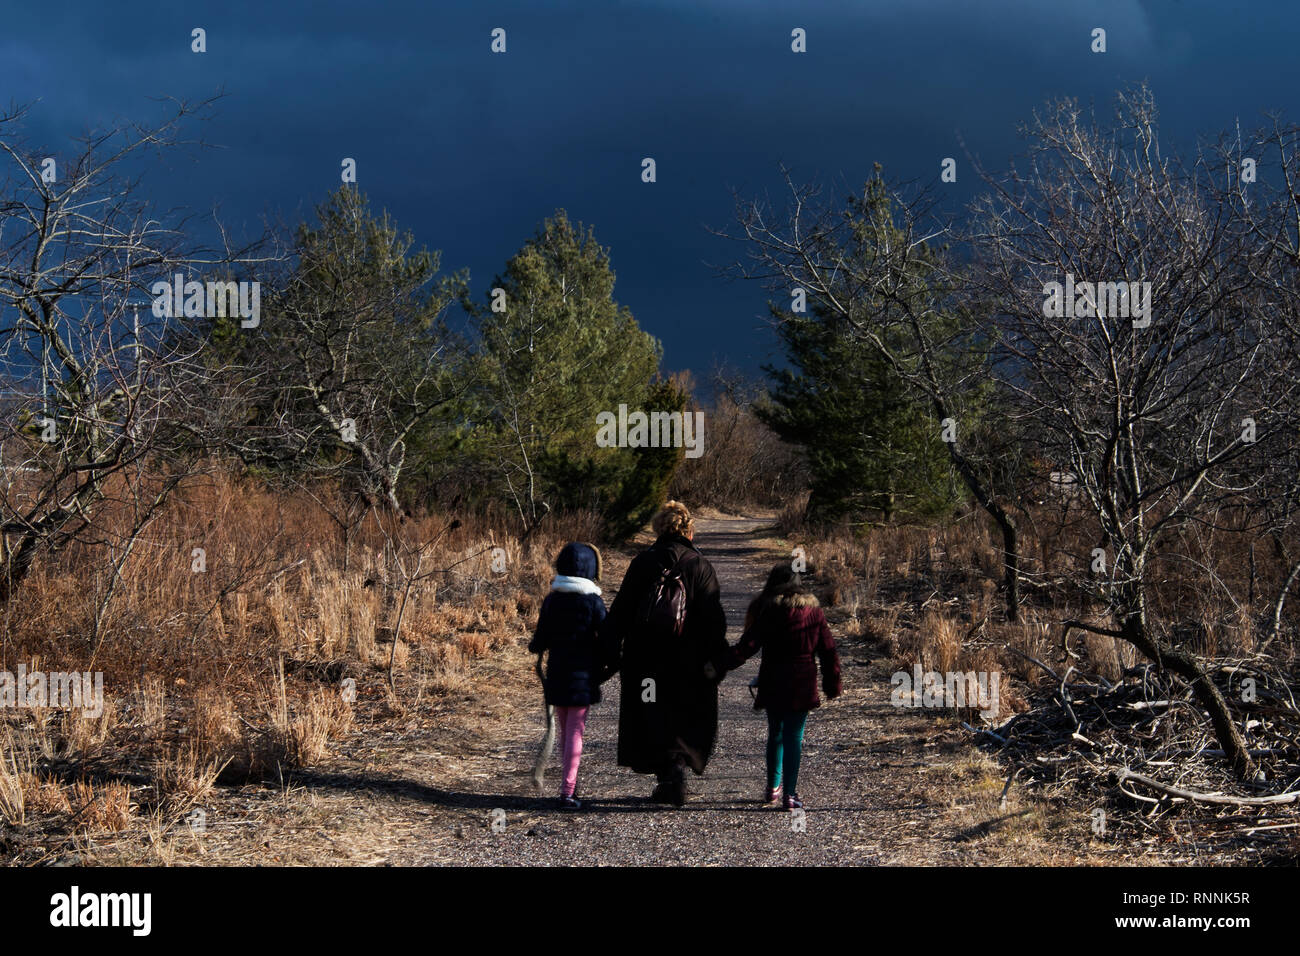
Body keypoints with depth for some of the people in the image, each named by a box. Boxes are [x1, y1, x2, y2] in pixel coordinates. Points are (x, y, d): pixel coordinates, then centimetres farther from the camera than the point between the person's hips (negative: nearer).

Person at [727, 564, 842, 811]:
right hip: (802, 685, 0)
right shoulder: (813, 610, 3)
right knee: (794, 736, 1)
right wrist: (833, 684, 13)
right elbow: (828, 650, 5)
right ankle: (789, 794, -4)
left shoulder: (767, 611, -4)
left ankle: (773, 788, 21)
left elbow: (748, 645, -13)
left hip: (772, 684, 0)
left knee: (775, 733, 16)